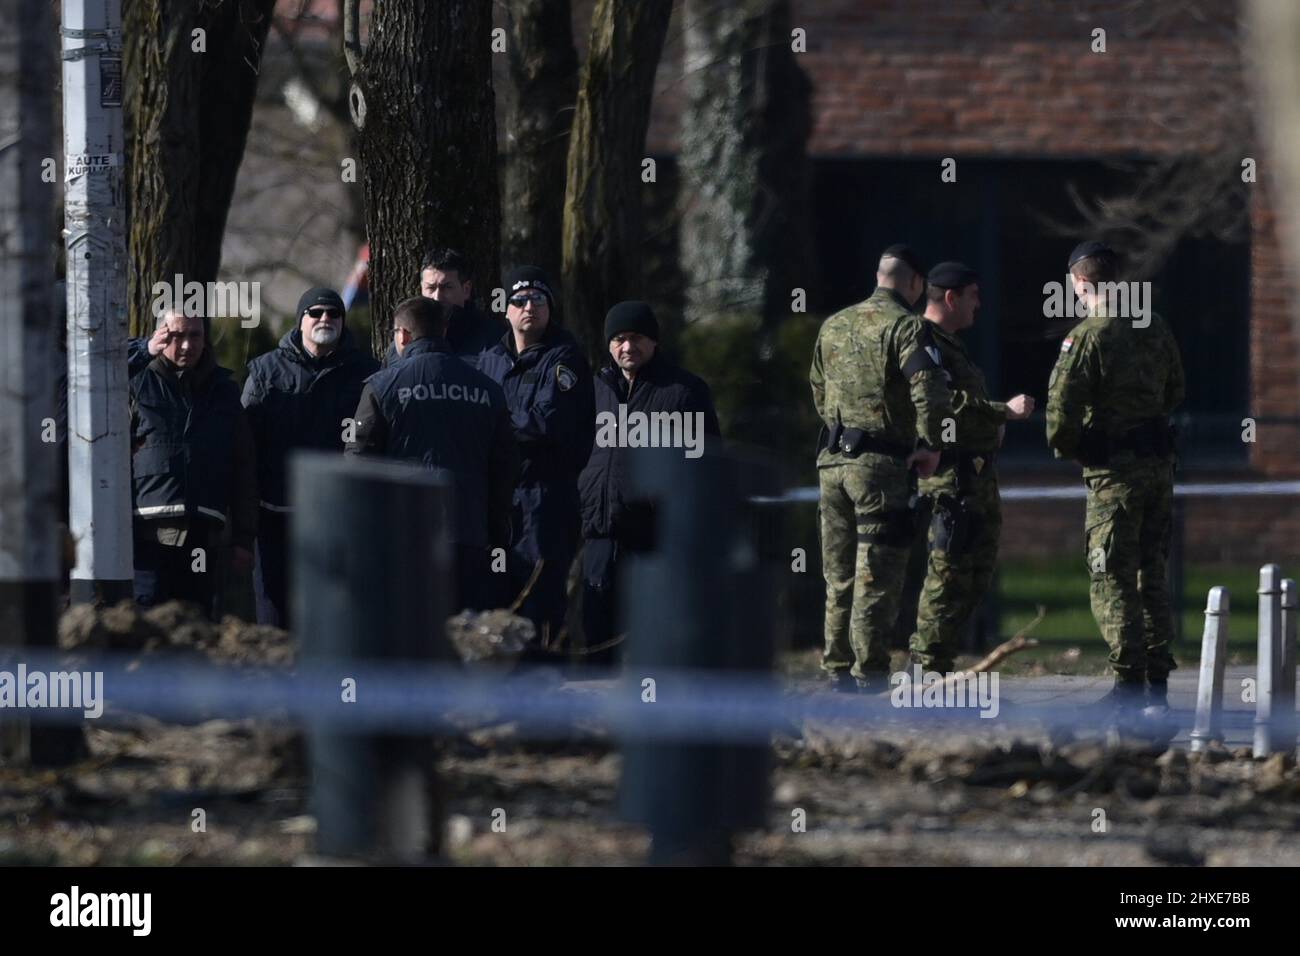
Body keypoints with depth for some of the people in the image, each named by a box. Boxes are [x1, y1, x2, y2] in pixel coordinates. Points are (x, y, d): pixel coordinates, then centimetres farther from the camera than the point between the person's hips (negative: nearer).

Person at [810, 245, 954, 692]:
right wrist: (930, 445, -9)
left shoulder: (833, 325, 14)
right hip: (880, 463, -6)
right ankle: (869, 676, -3)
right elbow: (928, 387, -21)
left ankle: (838, 671, 16)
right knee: (877, 576, -2)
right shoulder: (905, 326, -8)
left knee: (839, 576, 13)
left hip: (832, 459, 6)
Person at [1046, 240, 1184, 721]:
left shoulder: (1087, 337, -15)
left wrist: (1064, 446, 0)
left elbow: (1060, 410, -19)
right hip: (1160, 462, 7)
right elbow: (1175, 393, 18)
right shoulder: (1156, 329, 7)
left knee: (1112, 579, -2)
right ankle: (1158, 685, 15)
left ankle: (1128, 685, -6)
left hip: (1114, 470, -7)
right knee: (1151, 574, 14)